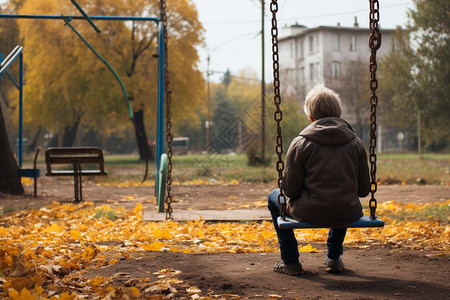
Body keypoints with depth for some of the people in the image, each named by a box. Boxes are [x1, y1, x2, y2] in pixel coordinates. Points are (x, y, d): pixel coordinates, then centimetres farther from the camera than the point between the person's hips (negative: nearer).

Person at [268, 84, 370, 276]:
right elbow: (364, 190, 4)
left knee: (275, 197, 27)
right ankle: (334, 258, 37)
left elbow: (290, 190, -6)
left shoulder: (300, 143, -8)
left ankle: (290, 262, 26)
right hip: (348, 215, 4)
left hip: (310, 213, -3)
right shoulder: (355, 142, 2)